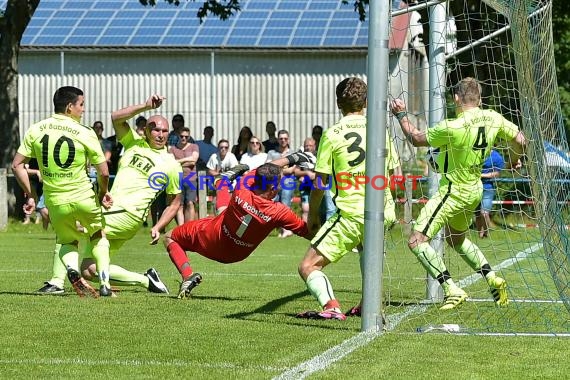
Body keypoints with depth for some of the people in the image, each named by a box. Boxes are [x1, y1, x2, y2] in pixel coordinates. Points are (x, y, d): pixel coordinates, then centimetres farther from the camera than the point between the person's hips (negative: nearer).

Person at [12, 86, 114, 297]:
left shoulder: (35, 130, 0)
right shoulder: (85, 134, -9)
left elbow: (17, 165, 0)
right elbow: (103, 172, -8)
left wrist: (29, 195, 10)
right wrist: (104, 193, 12)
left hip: (55, 202, 2)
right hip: (84, 198, -2)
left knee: (67, 242, 23)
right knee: (99, 236, 24)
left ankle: (72, 270, -10)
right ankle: (104, 283, 13)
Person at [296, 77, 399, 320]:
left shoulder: (332, 134, -5)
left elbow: (319, 183, -4)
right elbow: (392, 173, 18)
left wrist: (312, 215, 10)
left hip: (351, 213, -6)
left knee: (308, 267, -4)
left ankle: (331, 307, -28)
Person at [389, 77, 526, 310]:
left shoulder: (453, 127, -24)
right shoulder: (493, 119, -5)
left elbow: (416, 138, -12)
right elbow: (519, 140, 10)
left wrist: (401, 115, 3)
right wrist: (514, 160, 32)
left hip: (453, 192, -8)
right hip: (474, 190, 8)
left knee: (417, 241, -8)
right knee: (456, 239, 30)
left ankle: (452, 290, -15)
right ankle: (492, 279, 23)